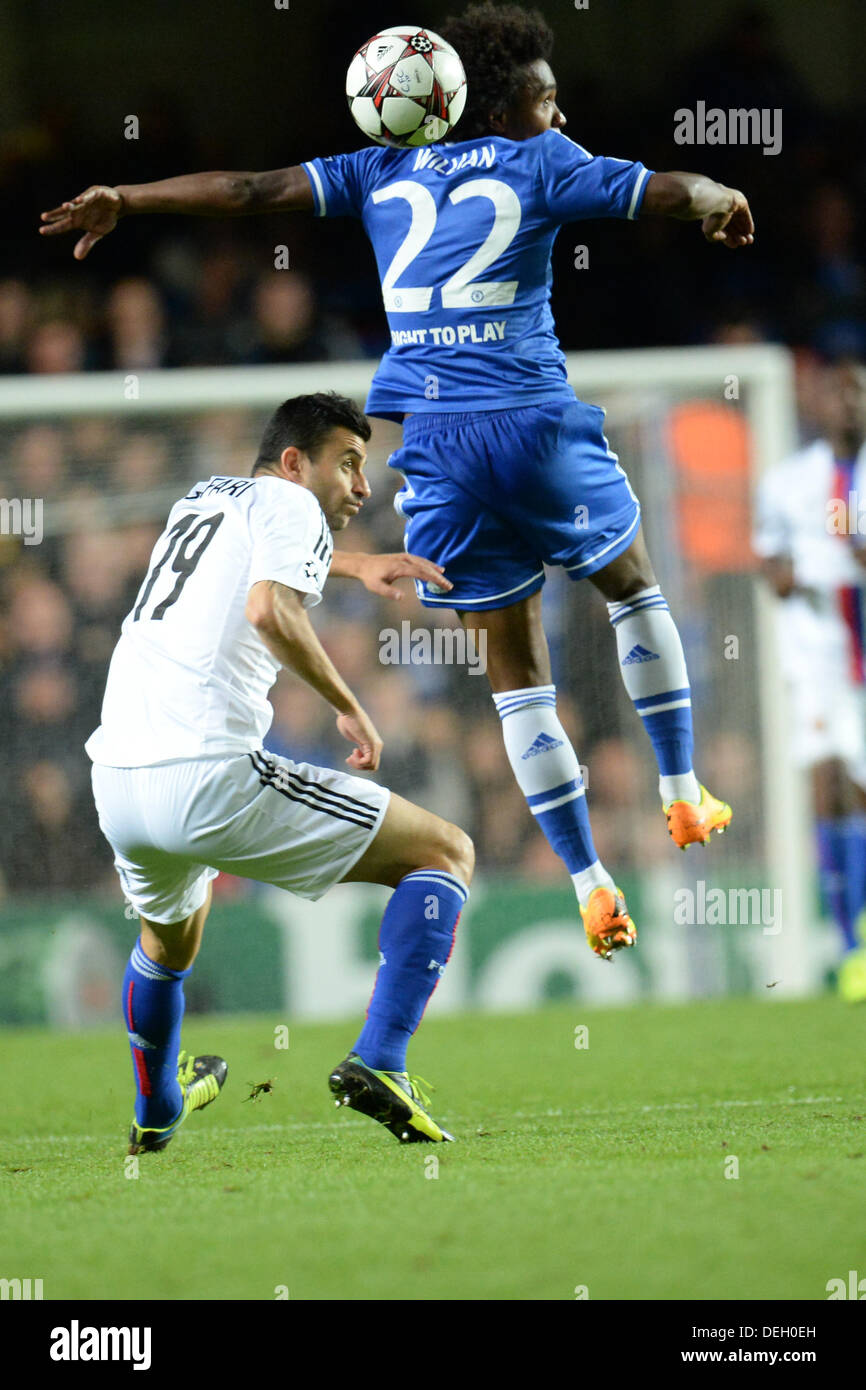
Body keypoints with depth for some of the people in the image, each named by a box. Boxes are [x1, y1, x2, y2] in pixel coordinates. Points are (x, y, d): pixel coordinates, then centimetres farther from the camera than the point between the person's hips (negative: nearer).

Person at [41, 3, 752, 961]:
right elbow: (671, 190, 0)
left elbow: (256, 190, 12)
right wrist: (716, 199, 23)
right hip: (533, 422, -3)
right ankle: (682, 795, 25)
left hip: (427, 439, 3)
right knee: (631, 585, 24)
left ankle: (590, 888, 4)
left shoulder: (386, 172, 15)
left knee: (515, 666, 8)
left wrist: (125, 199, 18)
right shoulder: (540, 165, 4)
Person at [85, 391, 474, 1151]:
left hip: (116, 789, 8)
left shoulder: (202, 499, 27)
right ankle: (379, 1063, -13)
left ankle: (156, 1111, 57)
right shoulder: (290, 504, 3)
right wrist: (348, 707, -7)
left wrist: (355, 564, 50)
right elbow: (270, 609, -17)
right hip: (211, 776, -8)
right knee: (446, 853, 2)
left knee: (169, 937, 40)